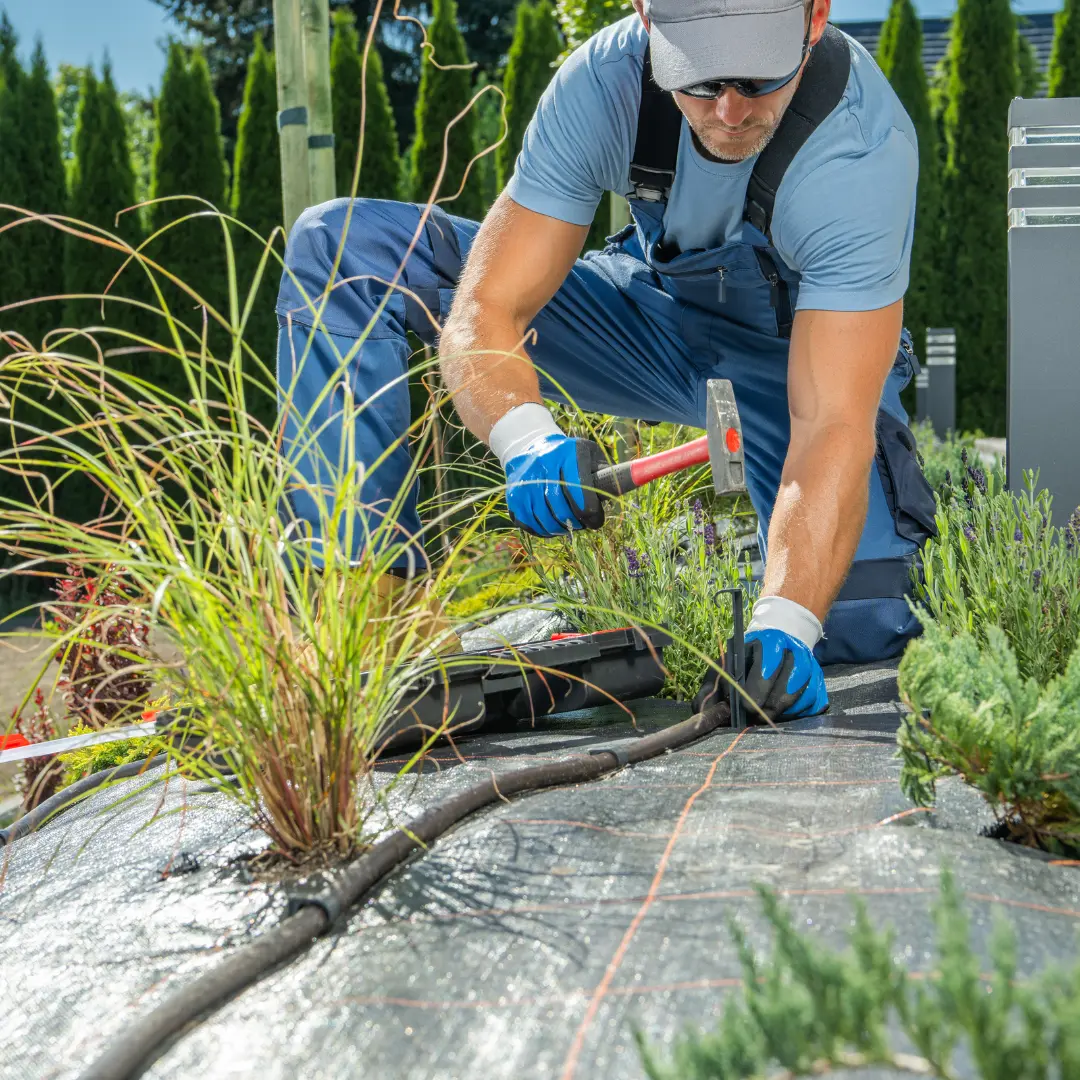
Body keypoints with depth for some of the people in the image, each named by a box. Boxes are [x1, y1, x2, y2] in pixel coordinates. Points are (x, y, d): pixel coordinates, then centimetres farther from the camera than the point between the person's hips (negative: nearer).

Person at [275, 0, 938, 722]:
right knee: (342, 244, -14)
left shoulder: (861, 150, -34)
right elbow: (482, 312, -29)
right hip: (657, 305, 3)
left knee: (854, 622, -28)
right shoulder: (603, 79, -27)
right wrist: (526, 436, -50)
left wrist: (784, 624, -53)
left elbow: (834, 428, -39)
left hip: (806, 353, -2)